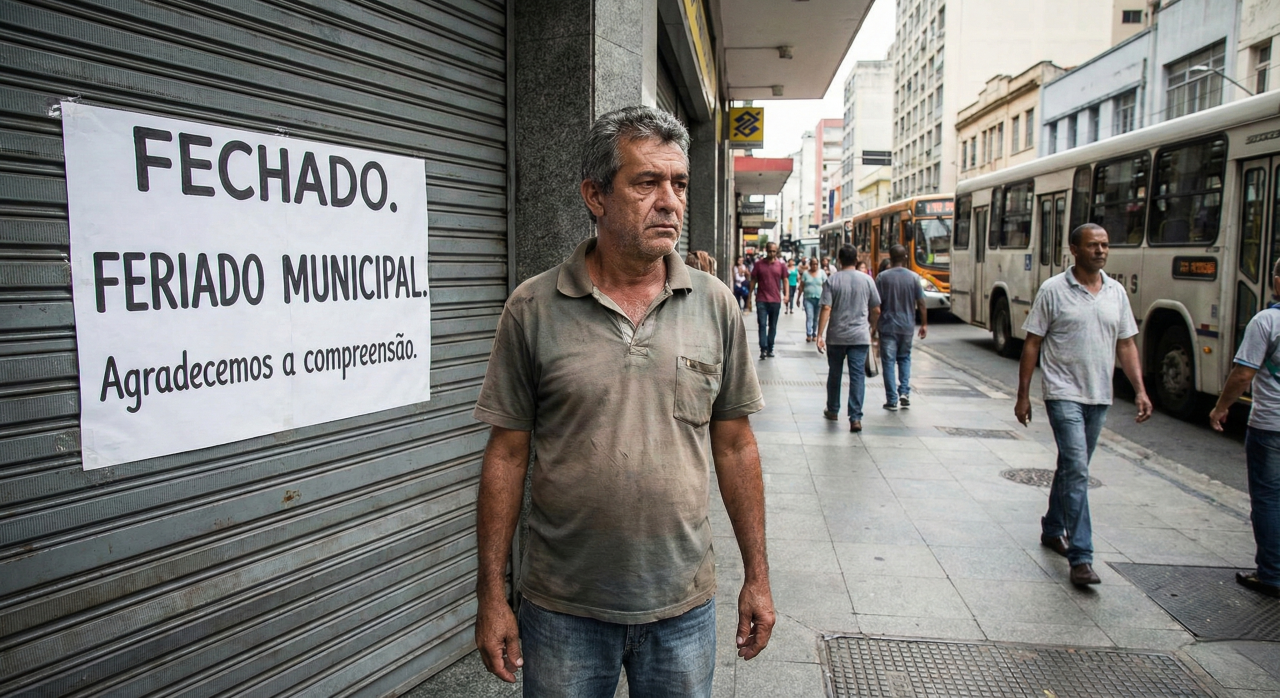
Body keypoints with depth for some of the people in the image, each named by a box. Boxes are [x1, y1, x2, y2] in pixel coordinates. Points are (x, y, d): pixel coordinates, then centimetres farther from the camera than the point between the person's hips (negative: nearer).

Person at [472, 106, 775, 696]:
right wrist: (491, 595, -3)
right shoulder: (533, 308, -7)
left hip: (684, 607, 2)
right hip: (564, 609, -1)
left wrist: (756, 576, 4)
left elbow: (734, 446, 3)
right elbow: (507, 454, -4)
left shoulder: (715, 305, -1)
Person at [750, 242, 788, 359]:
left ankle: (770, 349, 17)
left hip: (776, 300, 2)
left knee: (773, 326, 8)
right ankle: (763, 349, -10)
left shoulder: (781, 265, 5)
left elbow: (785, 280, 8)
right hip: (761, 300, -1)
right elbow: (753, 280, 7)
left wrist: (786, 294, -7)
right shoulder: (759, 264, 3)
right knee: (762, 325, -8)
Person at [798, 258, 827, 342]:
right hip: (808, 298, 0)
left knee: (816, 318, 7)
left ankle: (814, 335, 17)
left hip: (819, 299, 1)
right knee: (809, 316, -11)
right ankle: (808, 335, -17)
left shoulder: (822, 273, 4)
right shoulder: (805, 273, 5)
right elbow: (801, 286, 8)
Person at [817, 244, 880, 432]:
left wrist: (820, 335, -11)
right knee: (858, 376, -1)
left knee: (834, 374, 15)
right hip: (860, 336, 0)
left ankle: (833, 410, 29)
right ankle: (855, 417, -8)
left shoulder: (832, 281, -4)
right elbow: (876, 311, 4)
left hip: (836, 337, 0)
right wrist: (871, 327, 22)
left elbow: (826, 309, -12)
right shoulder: (867, 280, 0)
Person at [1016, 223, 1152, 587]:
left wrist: (1140, 390, 0)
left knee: (1072, 468, 17)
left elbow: (1126, 344, 11)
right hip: (1064, 394, -5)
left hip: (1099, 396, 5)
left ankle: (1053, 529, 35)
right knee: (1077, 470, -13)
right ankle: (1080, 557, -10)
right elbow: (1032, 344, -5)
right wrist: (1023, 395, -6)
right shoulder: (1053, 290, -6)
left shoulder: (1116, 292, 7)